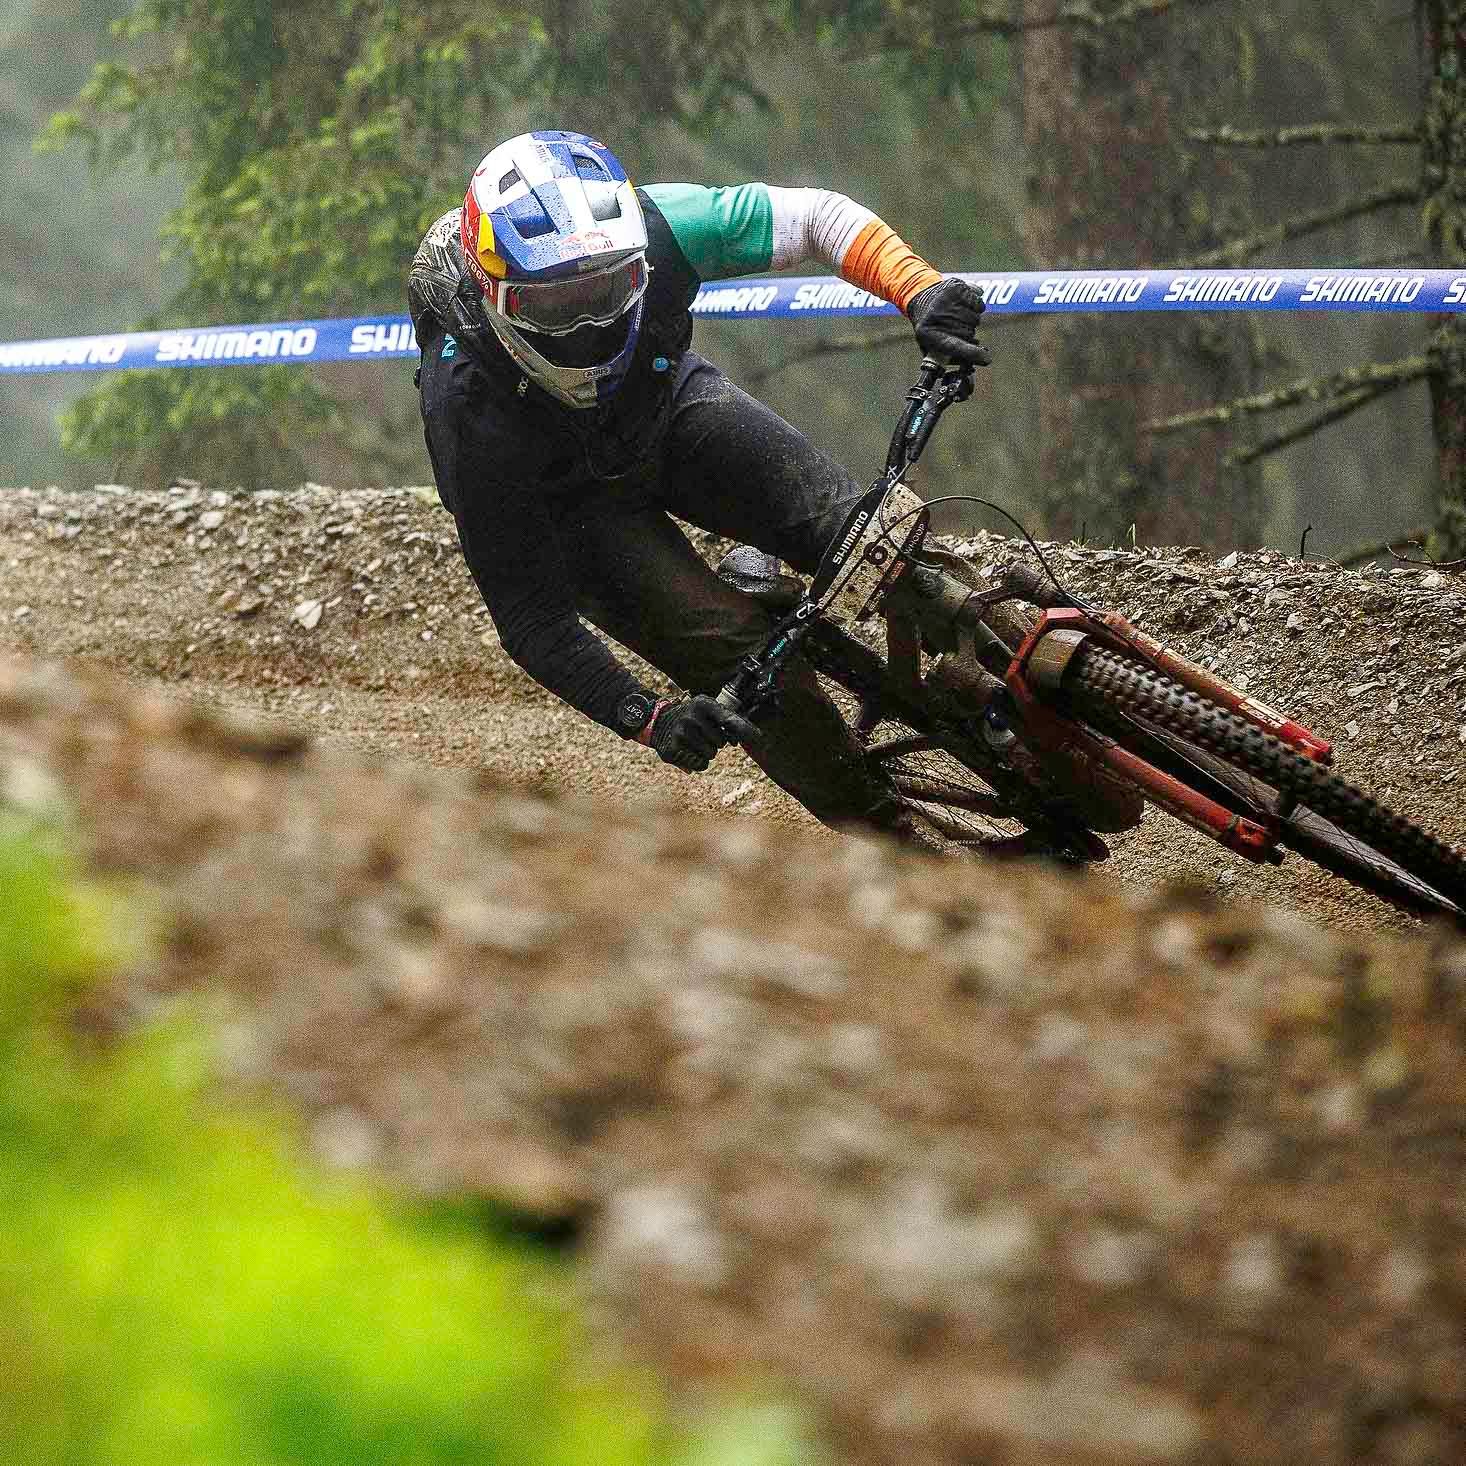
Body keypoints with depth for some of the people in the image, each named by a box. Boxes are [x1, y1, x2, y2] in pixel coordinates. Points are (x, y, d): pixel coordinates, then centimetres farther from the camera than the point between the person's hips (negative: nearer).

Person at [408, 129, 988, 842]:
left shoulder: (655, 228, -34)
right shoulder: (469, 401, -39)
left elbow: (819, 215, -19)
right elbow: (530, 618, -32)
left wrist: (922, 290, -37)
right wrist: (647, 719, -45)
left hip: (669, 406, 3)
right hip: (577, 501, -3)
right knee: (749, 663, -21)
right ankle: (891, 838, -2)